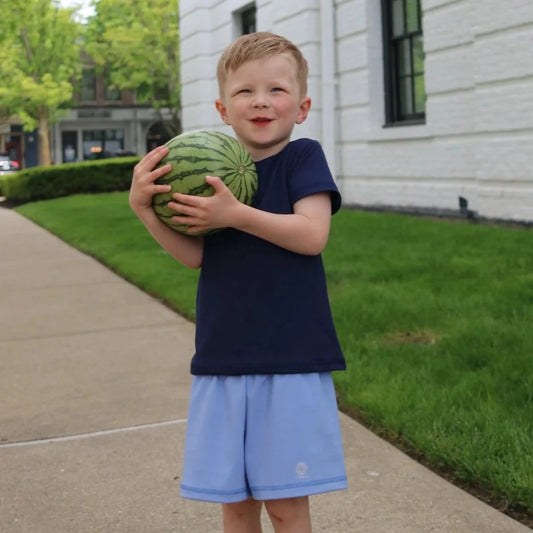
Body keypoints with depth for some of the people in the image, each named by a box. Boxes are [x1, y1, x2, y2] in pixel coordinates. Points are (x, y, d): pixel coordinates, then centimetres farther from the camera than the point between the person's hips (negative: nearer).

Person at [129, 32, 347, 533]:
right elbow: (195, 255, 1)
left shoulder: (303, 157, -2)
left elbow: (312, 234, -15)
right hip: (223, 359, 4)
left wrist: (234, 214, -22)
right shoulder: (212, 172, 9)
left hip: (290, 360, -4)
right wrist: (144, 208, -12)